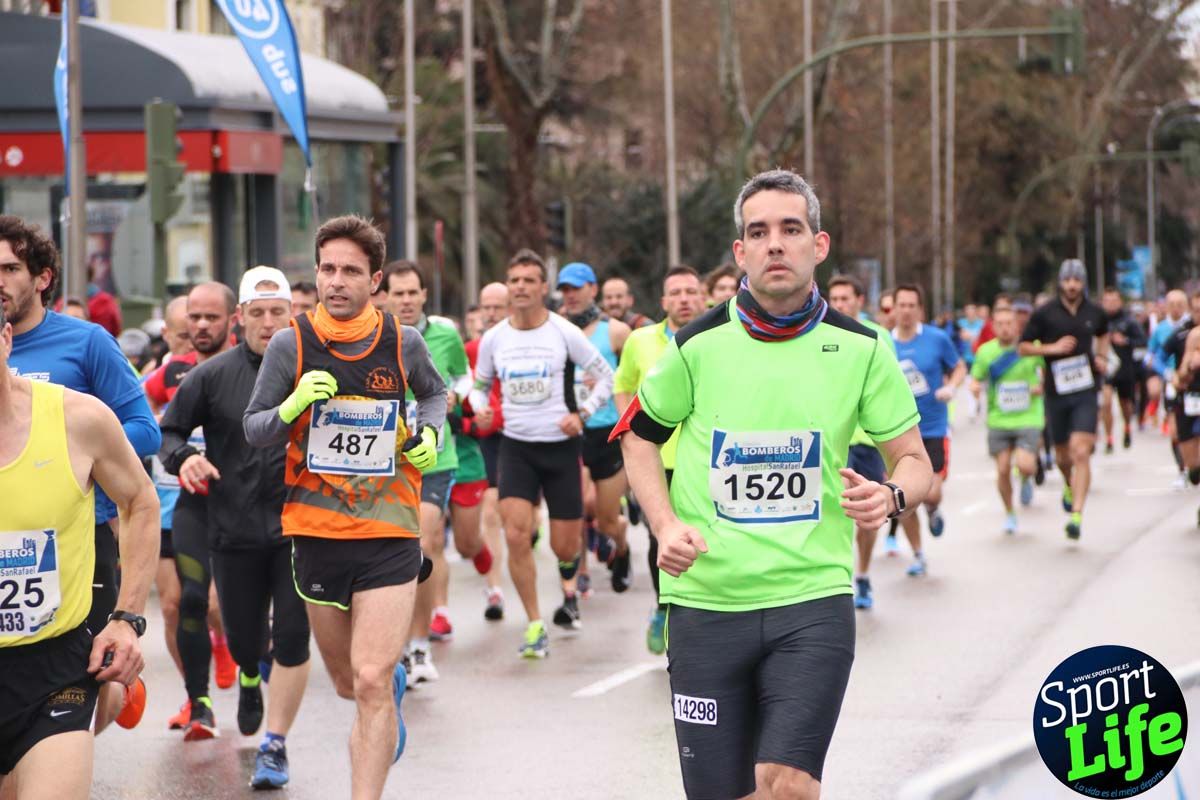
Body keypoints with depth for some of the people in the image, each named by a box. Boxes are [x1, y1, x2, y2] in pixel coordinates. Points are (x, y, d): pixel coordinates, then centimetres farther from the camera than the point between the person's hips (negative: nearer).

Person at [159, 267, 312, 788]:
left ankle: (275, 745, 5)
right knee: (242, 638, 12)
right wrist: (183, 458, -14)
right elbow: (167, 431, 6)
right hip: (233, 529, 1)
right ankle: (250, 677, 49)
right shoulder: (213, 375, 0)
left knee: (291, 638, -7)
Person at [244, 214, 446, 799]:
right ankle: (394, 682, 53)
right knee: (349, 682, 17)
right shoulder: (291, 343, -5)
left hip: (390, 532, -1)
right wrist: (293, 406, -20)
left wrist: (429, 432, -1)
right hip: (316, 531, 1)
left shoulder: (403, 341, -1)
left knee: (372, 684, -14)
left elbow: (434, 393, 20)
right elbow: (253, 429, 0)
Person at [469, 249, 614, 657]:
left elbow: (606, 376, 0)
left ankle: (569, 586, 41)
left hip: (561, 445, -1)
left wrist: (582, 413, -14)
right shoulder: (494, 338, 1)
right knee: (516, 536, -16)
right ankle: (535, 625, -4)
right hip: (515, 447, 1)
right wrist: (480, 408, -6)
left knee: (565, 546, 3)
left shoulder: (564, 333, -7)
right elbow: (479, 384, 16)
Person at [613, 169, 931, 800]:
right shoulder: (698, 345, -1)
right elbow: (638, 435, 14)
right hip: (705, 601, 1)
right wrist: (665, 525, -2)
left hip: (814, 600, -1)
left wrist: (892, 496, -15)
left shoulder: (860, 348, 0)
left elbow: (913, 459, 8)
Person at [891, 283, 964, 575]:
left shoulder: (938, 339, -4)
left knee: (931, 494, -12)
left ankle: (933, 511, 28)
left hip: (934, 429, -1)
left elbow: (959, 368, 8)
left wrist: (951, 387, -12)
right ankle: (918, 556, 18)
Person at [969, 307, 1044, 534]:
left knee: (1025, 466, -18)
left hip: (1029, 419, -2)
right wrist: (975, 387, -14)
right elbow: (976, 378, 10)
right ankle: (1009, 514, 23)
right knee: (1003, 470, 0)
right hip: (999, 420, 2)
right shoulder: (985, 351, 0)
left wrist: (1043, 386, -11)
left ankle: (1027, 481, 20)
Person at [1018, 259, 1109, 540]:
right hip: (1056, 392, 0)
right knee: (1062, 455, 13)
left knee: (1080, 453, -14)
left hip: (1086, 392, 0)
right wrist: (1052, 348, -15)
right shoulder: (1045, 313, -4)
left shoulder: (1094, 312, 4)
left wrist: (1102, 356, 9)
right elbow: (1023, 347, 0)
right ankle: (1070, 486, 48)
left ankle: (1076, 514, -18)